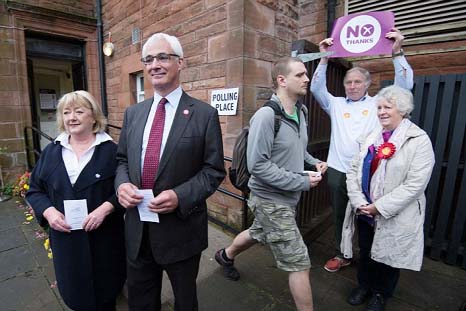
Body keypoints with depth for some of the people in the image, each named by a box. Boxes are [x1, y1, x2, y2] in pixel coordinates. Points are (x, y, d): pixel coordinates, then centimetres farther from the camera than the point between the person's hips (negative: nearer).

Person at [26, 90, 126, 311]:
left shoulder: (111, 150, -7)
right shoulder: (51, 152, 5)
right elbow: (34, 190, 9)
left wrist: (105, 209, -22)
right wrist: (48, 211, -9)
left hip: (103, 237, -3)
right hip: (65, 238, 3)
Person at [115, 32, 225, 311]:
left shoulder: (204, 114, -10)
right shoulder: (133, 113, 6)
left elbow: (214, 170, -10)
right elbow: (122, 159, 11)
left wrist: (180, 196, -24)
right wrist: (122, 184, -10)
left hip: (181, 228, -4)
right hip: (138, 228, 5)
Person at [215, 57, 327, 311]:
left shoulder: (300, 112, 2)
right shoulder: (266, 115, -23)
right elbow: (257, 165, -26)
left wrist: (313, 162, -3)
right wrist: (302, 182, -23)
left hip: (287, 196, 9)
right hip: (271, 199, -9)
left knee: (258, 234, 30)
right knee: (299, 262, 2)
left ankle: (225, 256, 58)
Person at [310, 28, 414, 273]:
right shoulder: (336, 104, 9)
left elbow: (404, 85, -5)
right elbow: (317, 88, -1)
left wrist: (397, 52, -13)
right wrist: (324, 58, -8)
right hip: (337, 171, 2)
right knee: (340, 216, 14)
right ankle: (341, 255, 33)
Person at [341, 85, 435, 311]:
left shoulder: (419, 140, -11)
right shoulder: (371, 137, 5)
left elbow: (414, 184, -18)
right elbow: (354, 170, 1)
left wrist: (380, 207, -19)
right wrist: (359, 202, -11)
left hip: (395, 216, -4)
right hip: (365, 212, 4)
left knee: (388, 256, 16)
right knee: (365, 251, 21)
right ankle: (364, 285, 46)